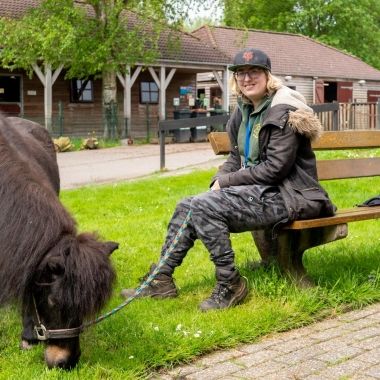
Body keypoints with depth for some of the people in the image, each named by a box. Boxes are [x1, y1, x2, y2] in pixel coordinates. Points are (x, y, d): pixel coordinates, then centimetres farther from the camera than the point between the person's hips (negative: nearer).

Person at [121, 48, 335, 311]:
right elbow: (236, 157, 18)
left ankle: (230, 285, -13)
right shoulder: (244, 111, 12)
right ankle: (162, 280, 11)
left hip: (282, 195, -9)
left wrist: (225, 181, -14)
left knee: (204, 206, -25)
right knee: (186, 206, 4)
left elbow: (275, 168, -20)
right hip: (255, 189, 9)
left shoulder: (283, 112, -14)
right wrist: (218, 181, -3)